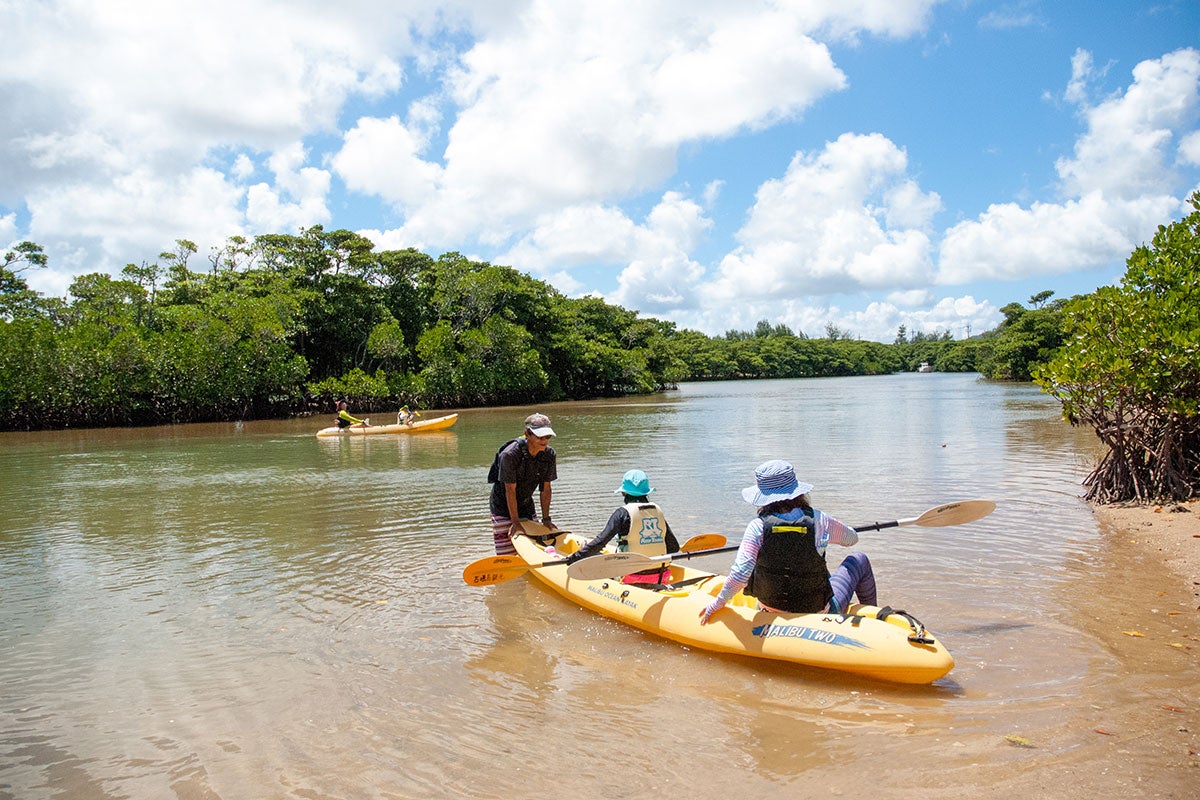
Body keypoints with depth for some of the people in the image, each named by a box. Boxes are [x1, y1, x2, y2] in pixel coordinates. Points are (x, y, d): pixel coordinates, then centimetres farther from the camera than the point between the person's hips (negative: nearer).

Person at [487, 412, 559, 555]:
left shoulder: (549, 454, -12)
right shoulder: (510, 454, -28)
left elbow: (545, 488, -4)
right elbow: (510, 490, -24)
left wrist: (546, 519, -4)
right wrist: (515, 522, -21)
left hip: (526, 504, 5)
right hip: (503, 506, -5)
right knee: (507, 553, -11)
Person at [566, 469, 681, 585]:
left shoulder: (623, 513, -8)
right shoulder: (658, 511, 7)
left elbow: (601, 541, -13)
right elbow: (674, 547, 11)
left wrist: (576, 557, -5)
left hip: (634, 578, -5)